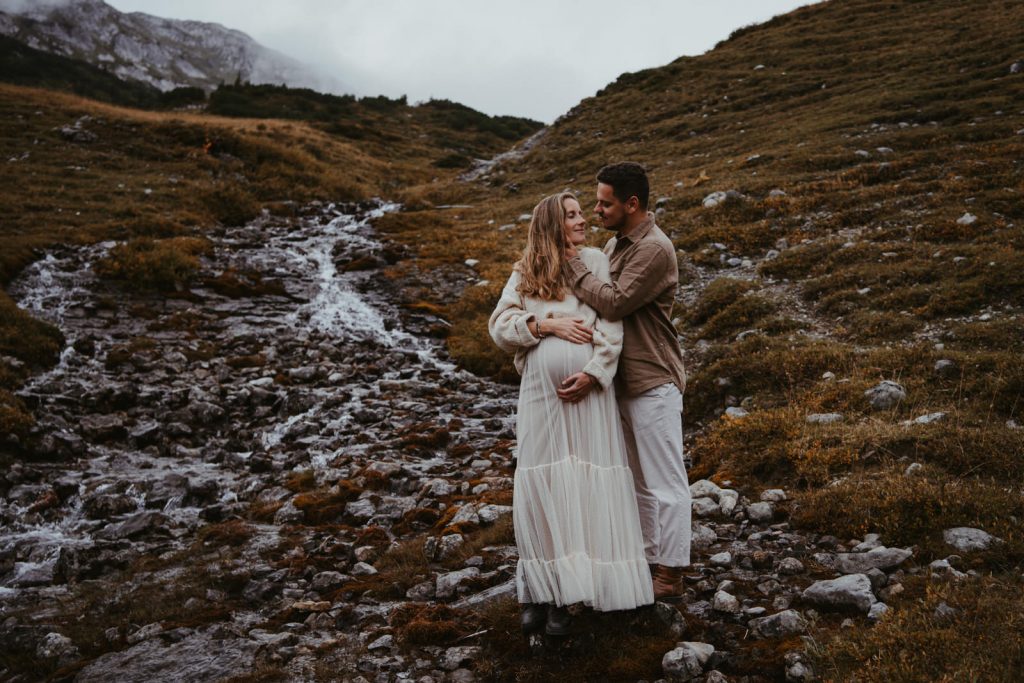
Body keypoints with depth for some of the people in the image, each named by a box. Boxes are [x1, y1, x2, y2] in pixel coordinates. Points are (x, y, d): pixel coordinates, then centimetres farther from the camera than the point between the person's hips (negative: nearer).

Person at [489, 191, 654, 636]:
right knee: (540, 487, 1)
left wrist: (593, 373, -14)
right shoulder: (524, 273, 10)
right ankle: (540, 591, 12)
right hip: (540, 391, 1)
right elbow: (499, 326, 2)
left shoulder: (594, 261, 6)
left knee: (587, 488, 1)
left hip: (587, 390, -1)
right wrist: (545, 324, -11)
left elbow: (611, 324, -3)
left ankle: (565, 594, 12)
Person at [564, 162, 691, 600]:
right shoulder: (614, 244, 12)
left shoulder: (655, 249, -16)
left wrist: (573, 263, -14)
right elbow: (600, 301, 15)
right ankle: (649, 560, 29)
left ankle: (669, 572, 12)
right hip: (624, 381, 9)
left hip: (653, 383, -9)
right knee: (639, 479, 17)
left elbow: (614, 303, -23)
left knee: (664, 480, 2)